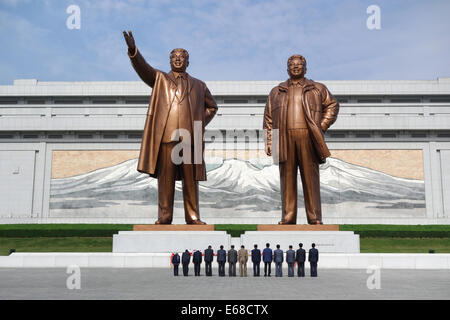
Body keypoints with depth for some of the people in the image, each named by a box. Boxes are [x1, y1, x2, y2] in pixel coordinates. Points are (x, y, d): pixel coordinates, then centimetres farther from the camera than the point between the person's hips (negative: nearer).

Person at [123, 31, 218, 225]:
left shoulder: (198, 85, 22)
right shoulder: (159, 79, 17)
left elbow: (212, 106, 29)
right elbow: (142, 68, 0)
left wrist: (201, 124, 13)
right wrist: (133, 50, -19)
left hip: (189, 137, 2)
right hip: (166, 136, -1)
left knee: (190, 179, 2)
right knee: (165, 178, -2)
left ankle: (193, 217, 8)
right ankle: (164, 217, 5)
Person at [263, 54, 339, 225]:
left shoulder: (317, 88, 15)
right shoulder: (276, 91, 18)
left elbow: (332, 105, 19)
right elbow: (268, 118, 15)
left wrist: (322, 126, 6)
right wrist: (269, 142, 5)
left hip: (308, 138, -1)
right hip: (285, 139, 1)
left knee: (311, 178, -2)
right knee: (287, 178, 1)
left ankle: (315, 218, 3)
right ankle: (288, 218, 5)